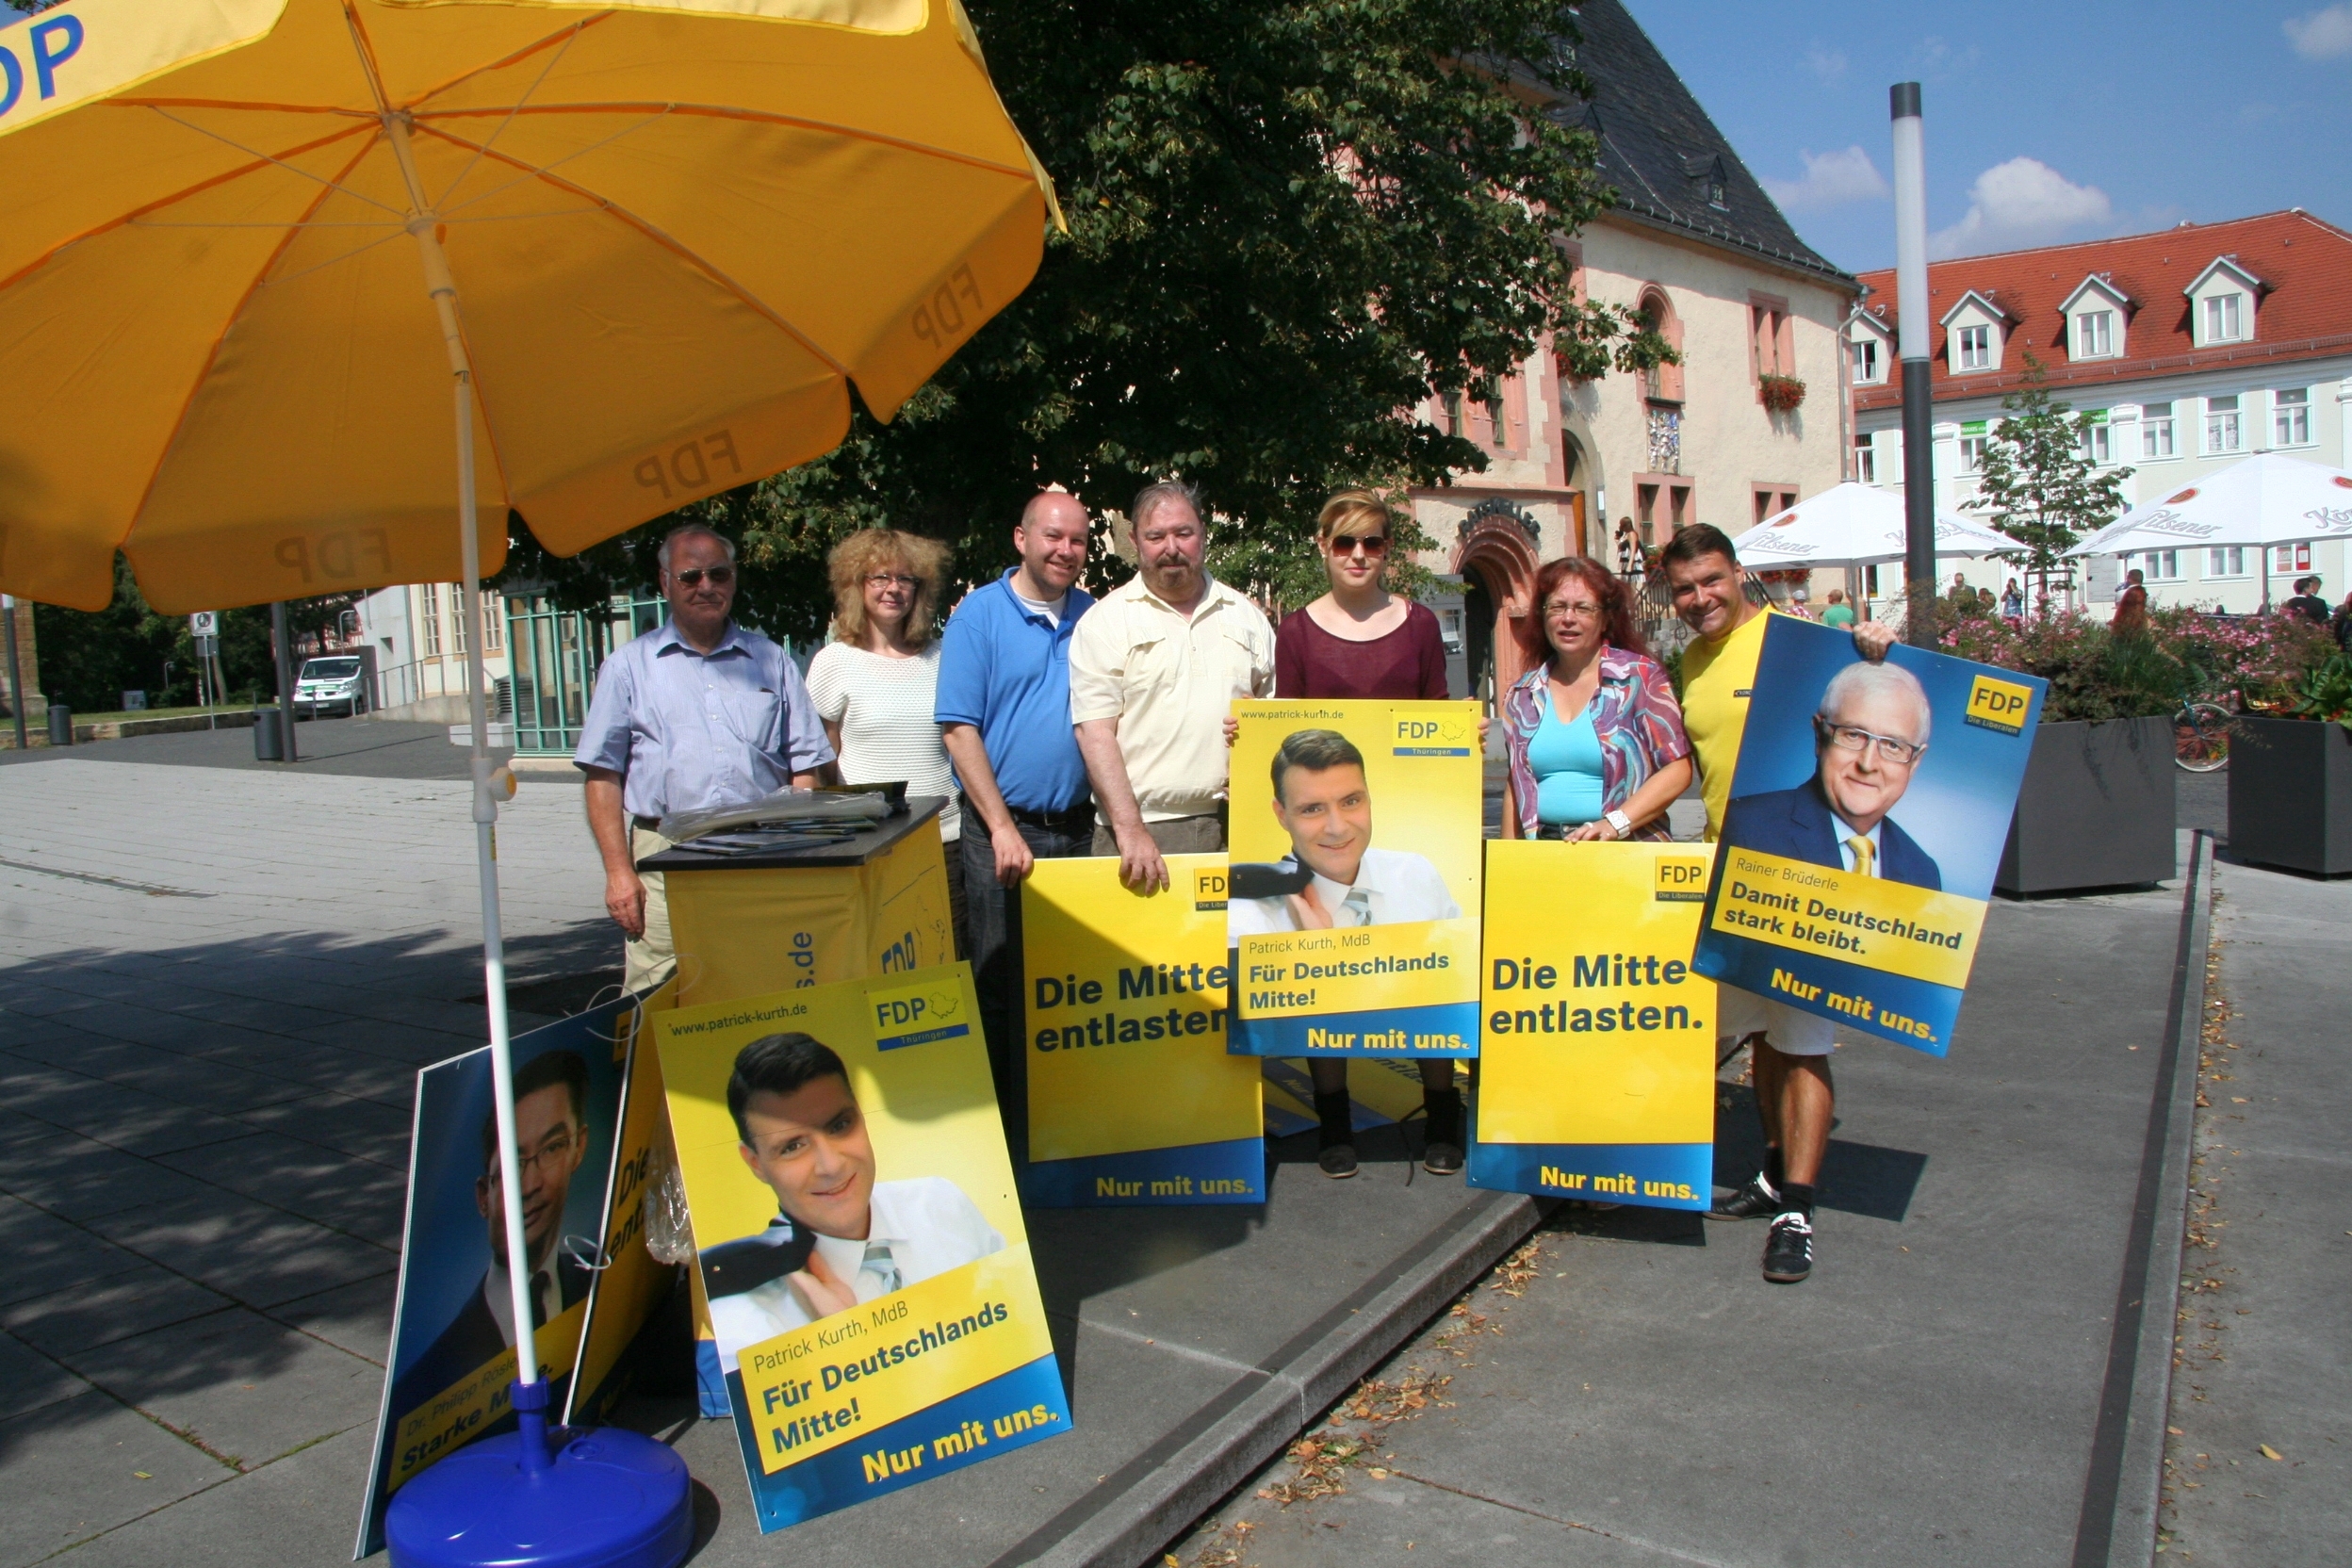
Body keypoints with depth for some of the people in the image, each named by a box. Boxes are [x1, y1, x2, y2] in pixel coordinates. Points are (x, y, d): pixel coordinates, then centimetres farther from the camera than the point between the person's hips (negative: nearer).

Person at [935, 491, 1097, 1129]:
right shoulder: (979, 615, -4)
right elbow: (959, 731, -9)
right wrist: (1004, 828, -15)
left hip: (1078, 829, 4)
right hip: (1002, 832, -4)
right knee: (1000, 991, 3)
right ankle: (1006, 1134, 15)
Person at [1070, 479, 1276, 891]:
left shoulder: (1246, 616, 14)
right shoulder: (1106, 621, 1)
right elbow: (1096, 732, -6)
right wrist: (1130, 829, -14)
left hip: (1234, 824, 3)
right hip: (1143, 827, -3)